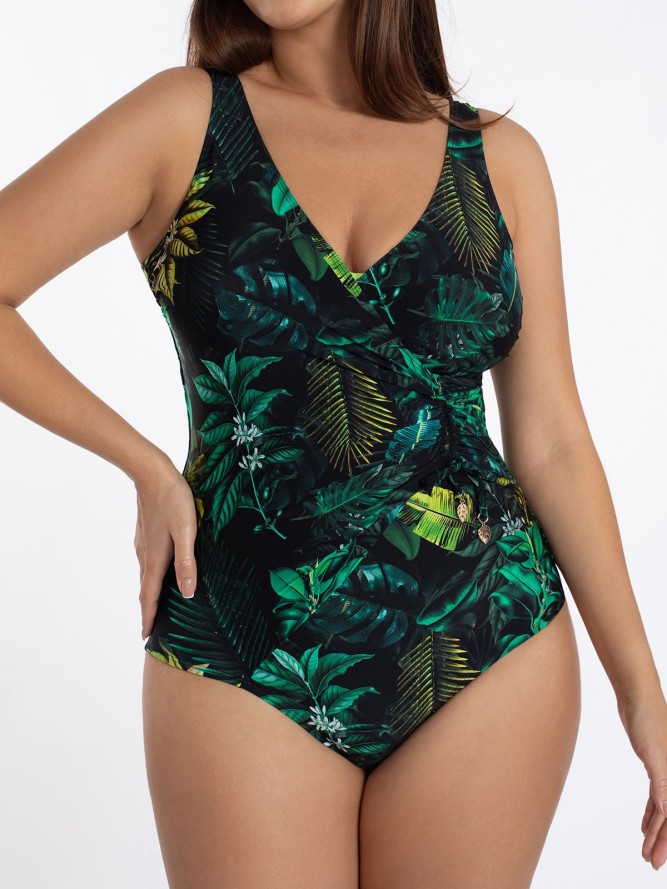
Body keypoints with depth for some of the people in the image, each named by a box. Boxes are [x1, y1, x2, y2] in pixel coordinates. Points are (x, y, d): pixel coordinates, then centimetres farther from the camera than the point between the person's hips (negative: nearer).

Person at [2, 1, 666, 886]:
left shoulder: (498, 156, 5)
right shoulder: (187, 117, -1)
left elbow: (551, 444, 5)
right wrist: (145, 467, -5)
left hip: (489, 652, 2)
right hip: (248, 670, -1)